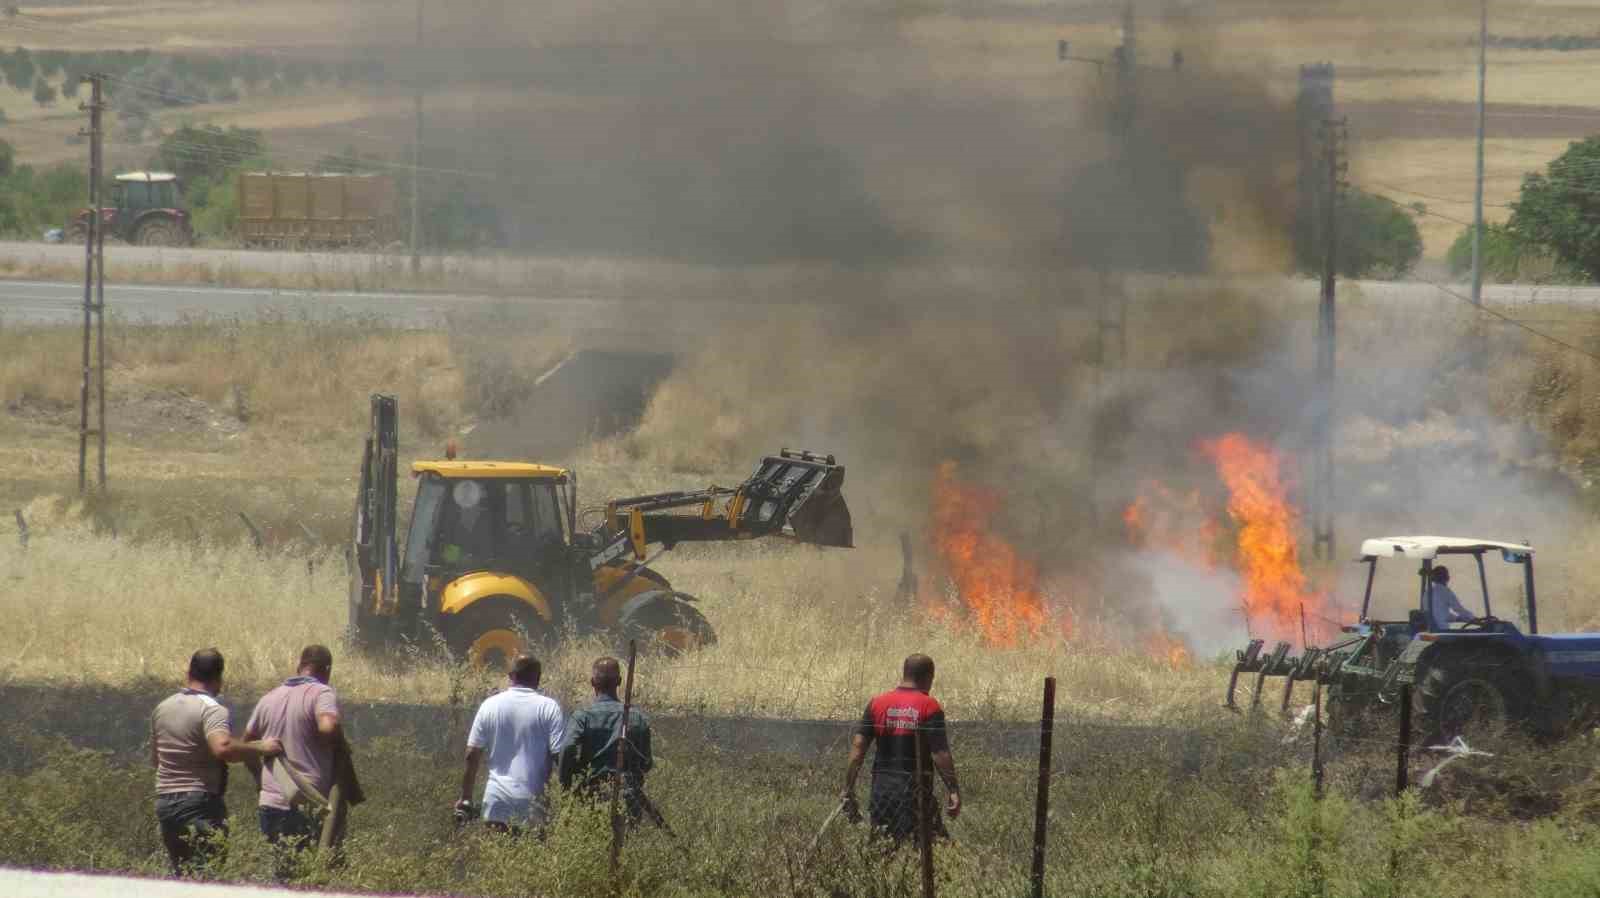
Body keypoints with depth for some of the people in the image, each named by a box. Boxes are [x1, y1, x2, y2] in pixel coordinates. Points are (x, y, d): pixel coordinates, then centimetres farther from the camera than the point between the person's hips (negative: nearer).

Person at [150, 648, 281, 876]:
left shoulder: (162, 708, 14)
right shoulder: (212, 709, -11)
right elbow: (223, 747, -30)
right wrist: (260, 749, -19)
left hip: (164, 801, 8)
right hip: (199, 803, -8)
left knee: (181, 875, 12)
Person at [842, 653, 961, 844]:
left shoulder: (877, 704, 6)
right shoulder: (929, 707, -6)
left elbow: (857, 749, 2)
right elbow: (940, 754, -12)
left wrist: (848, 790, 5)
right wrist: (953, 791, -8)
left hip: (881, 790, 4)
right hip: (916, 791, -4)